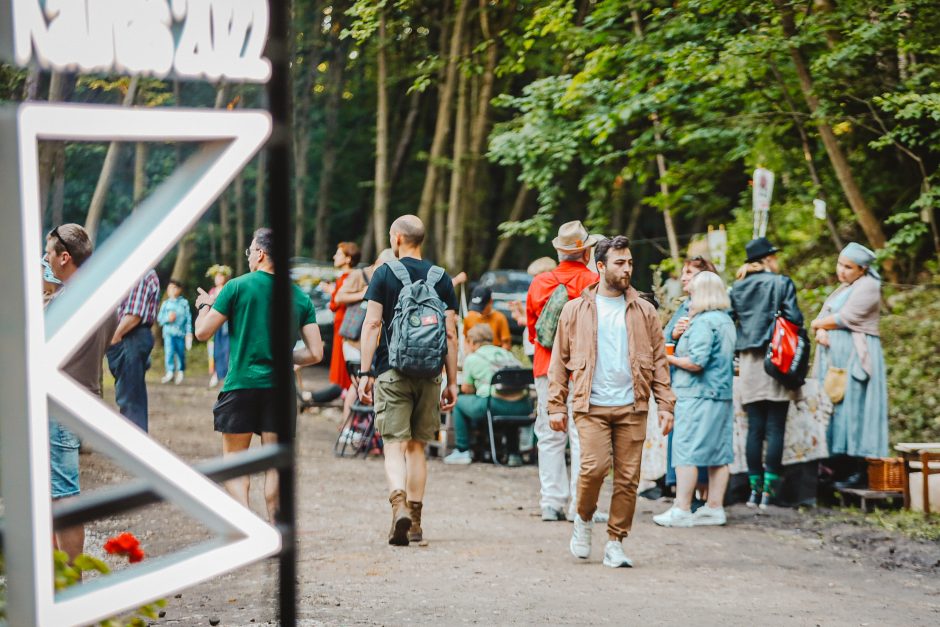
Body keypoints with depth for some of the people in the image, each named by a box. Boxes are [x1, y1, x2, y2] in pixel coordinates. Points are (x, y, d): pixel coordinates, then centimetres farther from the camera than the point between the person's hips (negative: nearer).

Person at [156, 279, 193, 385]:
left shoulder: (184, 303, 7)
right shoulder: (165, 303, 10)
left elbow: (188, 318, 6)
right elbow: (159, 318, 8)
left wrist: (189, 332, 1)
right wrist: (167, 318, -12)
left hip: (181, 333, 0)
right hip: (168, 332, 0)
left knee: (181, 353, 4)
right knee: (169, 352, -12)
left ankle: (180, 372, 20)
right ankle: (170, 372, -10)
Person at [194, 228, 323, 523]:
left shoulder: (238, 286, -4)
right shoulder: (301, 297, 6)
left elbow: (203, 332, 0)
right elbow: (315, 353, 3)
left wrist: (205, 306, 20)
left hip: (241, 385, -3)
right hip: (280, 388, 3)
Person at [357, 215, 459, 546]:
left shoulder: (384, 274, -1)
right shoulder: (441, 279, 6)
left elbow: (372, 324, -7)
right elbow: (451, 334, 4)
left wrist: (365, 372, -5)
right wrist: (452, 382, 8)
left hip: (391, 372, -3)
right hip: (428, 373, 3)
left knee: (395, 444, -4)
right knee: (417, 446, 12)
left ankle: (399, 504, -28)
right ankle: (415, 522, 14)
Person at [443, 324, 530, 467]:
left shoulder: (472, 358, 7)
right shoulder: (507, 353, 23)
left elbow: (466, 389, 13)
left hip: (495, 407, -5)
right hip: (523, 410, 5)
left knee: (459, 401, 18)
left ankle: (462, 451, 18)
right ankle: (513, 454, 31)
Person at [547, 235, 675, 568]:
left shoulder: (644, 312, 10)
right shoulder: (575, 310, 6)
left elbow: (659, 361, 10)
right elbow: (560, 360, 7)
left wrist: (665, 405, 2)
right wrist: (557, 404, 1)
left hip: (632, 407, 2)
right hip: (591, 406, -2)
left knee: (628, 477, 0)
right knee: (594, 466, -16)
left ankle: (615, 543, 11)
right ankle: (584, 518, 12)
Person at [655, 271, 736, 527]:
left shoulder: (703, 322, -14)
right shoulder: (727, 321, 14)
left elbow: (696, 362, -20)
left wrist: (670, 359, -5)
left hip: (698, 395, -9)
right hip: (723, 394, 9)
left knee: (686, 451, -6)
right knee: (719, 453, 9)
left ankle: (682, 510, -6)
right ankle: (715, 507, 13)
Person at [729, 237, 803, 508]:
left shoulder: (737, 287, 8)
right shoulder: (782, 283, -3)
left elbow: (731, 320, 10)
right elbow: (795, 319, -9)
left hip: (748, 362, 4)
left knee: (754, 428, 7)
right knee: (775, 429, -2)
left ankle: (754, 488, 6)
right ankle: (769, 490, -6)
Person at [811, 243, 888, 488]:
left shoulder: (867, 287, -6)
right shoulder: (842, 289, 22)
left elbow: (845, 318, -14)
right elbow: (823, 317, 15)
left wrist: (818, 324, 2)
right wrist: (821, 332, -8)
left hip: (856, 356, -9)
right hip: (835, 355, 9)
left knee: (853, 409, -12)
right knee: (833, 408, 2)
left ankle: (859, 472, -12)